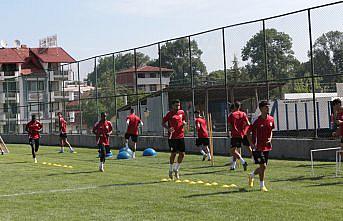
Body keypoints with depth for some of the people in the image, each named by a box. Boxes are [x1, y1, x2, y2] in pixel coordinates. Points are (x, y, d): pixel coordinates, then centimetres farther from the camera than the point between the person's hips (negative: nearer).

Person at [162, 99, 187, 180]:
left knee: (182, 154, 2)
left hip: (181, 136, 5)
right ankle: (171, 171, 16)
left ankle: (176, 169, 20)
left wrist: (184, 123, 1)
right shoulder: (169, 114, -7)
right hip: (172, 137, -5)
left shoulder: (181, 112, 9)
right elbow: (163, 123, -3)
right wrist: (168, 128, -22)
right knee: (173, 154, -2)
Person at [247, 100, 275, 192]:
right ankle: (262, 185, 3)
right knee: (263, 166, -11)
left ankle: (251, 175, 39)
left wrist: (270, 138, -1)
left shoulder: (271, 119, 4)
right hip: (258, 147, -6)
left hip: (267, 146, 6)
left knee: (263, 167, 12)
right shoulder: (257, 121, -14)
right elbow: (249, 132, -7)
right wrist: (252, 144, -13)